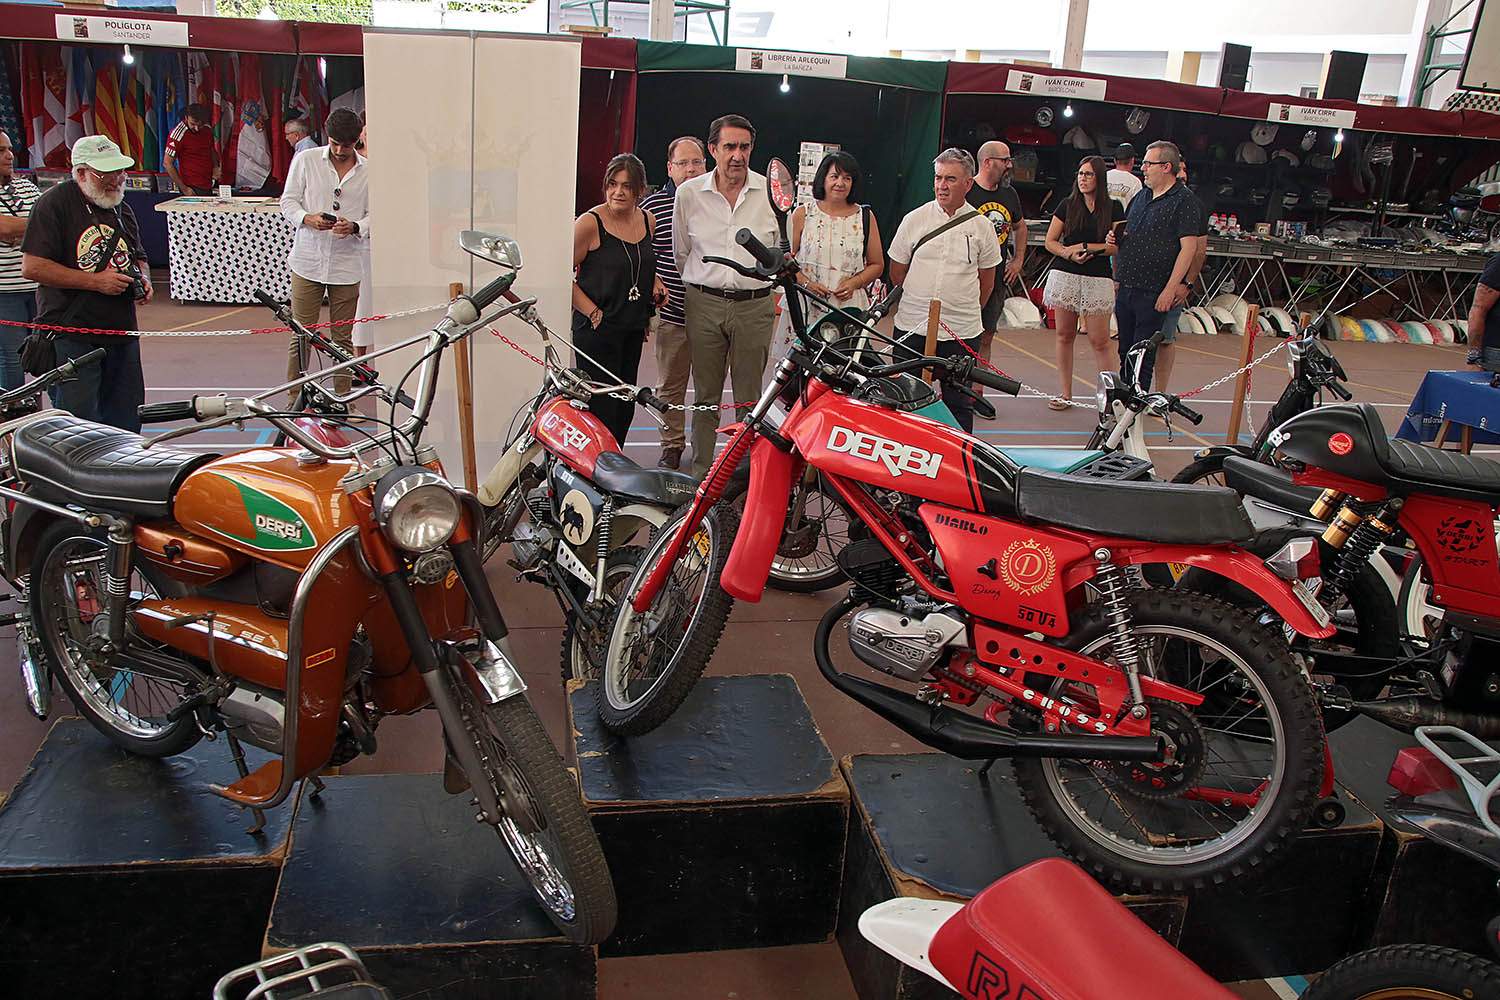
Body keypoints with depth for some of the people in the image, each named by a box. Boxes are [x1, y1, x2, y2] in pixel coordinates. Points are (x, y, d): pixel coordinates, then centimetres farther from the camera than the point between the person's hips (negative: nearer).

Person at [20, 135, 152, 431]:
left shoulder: (122, 209, 14)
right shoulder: (54, 202, -8)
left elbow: (139, 258, 28)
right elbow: (31, 267, -15)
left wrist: (143, 279, 5)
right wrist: (95, 281, -17)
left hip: (122, 331, 7)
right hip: (71, 336, -6)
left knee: (126, 423, 9)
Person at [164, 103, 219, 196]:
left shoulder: (207, 130, 3)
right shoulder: (178, 134, -14)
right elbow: (167, 163, -12)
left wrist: (215, 167, 1)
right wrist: (184, 188, -15)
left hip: (208, 187, 6)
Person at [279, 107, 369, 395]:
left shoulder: (368, 171, 3)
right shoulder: (305, 160, 4)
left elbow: (373, 214, 5)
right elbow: (288, 201, 6)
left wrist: (354, 227, -16)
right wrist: (307, 218, -15)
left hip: (347, 262, 0)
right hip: (308, 260, 0)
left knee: (343, 338, 6)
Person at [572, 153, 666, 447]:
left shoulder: (648, 220, 7)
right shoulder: (590, 222, -12)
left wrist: (655, 282, 7)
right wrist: (592, 312, -15)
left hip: (634, 326, 7)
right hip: (597, 328, -7)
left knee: (626, 404, 14)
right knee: (601, 407, -7)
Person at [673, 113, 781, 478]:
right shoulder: (689, 193, 2)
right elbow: (680, 252, 14)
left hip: (755, 306, 0)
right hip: (704, 304, 1)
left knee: (749, 397, 6)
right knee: (706, 394, 9)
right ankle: (701, 472, 18)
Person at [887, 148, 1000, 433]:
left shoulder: (981, 226, 2)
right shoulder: (914, 220, 2)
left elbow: (986, 281, 12)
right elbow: (897, 272, 9)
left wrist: (965, 309, 12)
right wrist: (919, 302, 12)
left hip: (963, 332, 0)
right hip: (912, 327, 0)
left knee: (959, 403, 7)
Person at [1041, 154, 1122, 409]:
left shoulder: (1113, 208, 3)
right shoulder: (1068, 205, 8)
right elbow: (1050, 241, 7)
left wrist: (1086, 248, -11)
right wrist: (1068, 254, -11)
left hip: (1098, 279, -2)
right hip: (1065, 276, 2)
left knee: (1099, 341, -6)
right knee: (1064, 335, 7)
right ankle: (1066, 393, 16)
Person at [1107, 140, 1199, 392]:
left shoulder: (1183, 201, -8)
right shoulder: (1141, 197, 16)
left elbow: (1189, 248, -14)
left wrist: (1170, 289, -19)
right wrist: (1115, 239, 6)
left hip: (1154, 293, -7)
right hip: (1125, 289, 7)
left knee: (1143, 355, -4)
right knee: (1125, 352, 13)